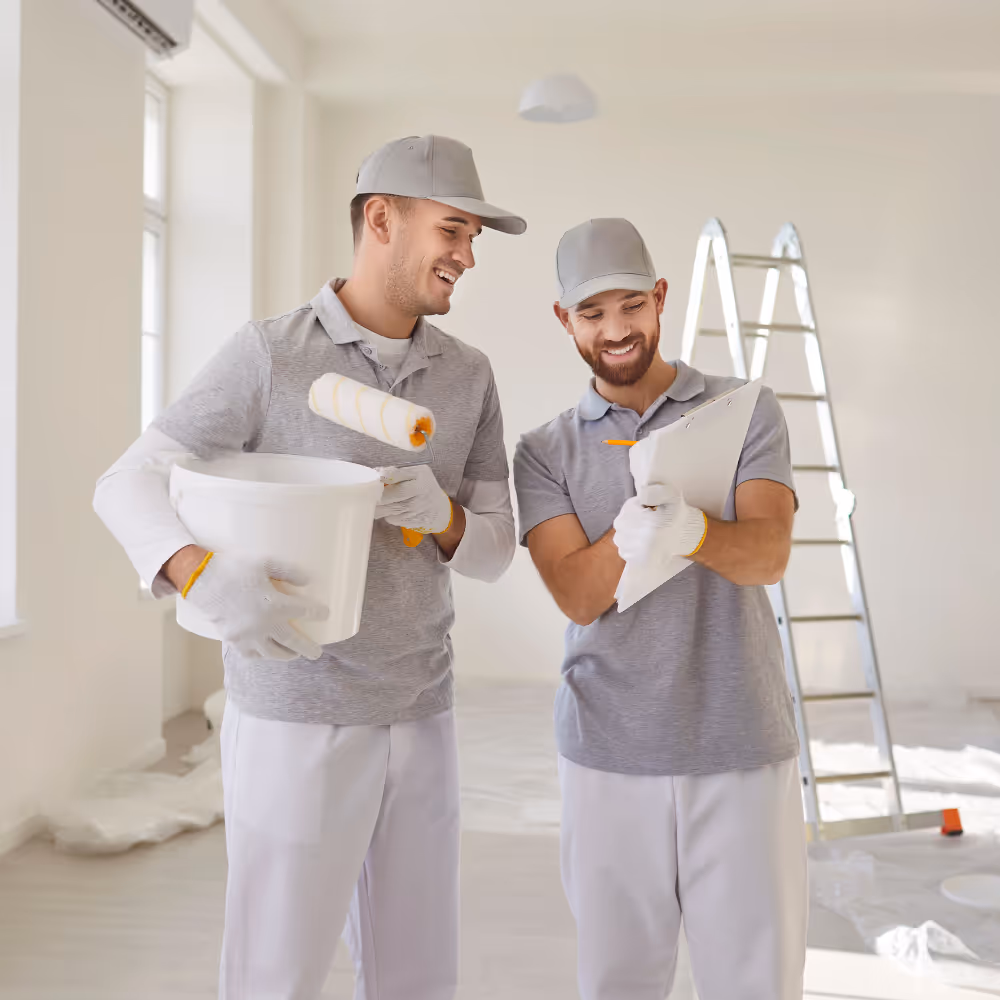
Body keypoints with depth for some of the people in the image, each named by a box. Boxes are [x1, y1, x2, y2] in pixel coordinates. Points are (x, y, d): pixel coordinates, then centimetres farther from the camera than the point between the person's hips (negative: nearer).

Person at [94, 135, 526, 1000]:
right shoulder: (272, 353, -9)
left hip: (422, 718, 5)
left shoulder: (470, 376, 5)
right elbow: (130, 489, -10)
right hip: (297, 719, -5)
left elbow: (494, 549, 7)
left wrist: (440, 512, -17)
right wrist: (208, 579, -31)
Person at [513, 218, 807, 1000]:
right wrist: (627, 537, -32)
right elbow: (579, 597, -10)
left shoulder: (747, 411, 3)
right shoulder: (545, 452, 5)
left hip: (743, 750, -1)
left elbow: (769, 554, -13)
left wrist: (691, 532, -35)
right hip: (609, 756, 1)